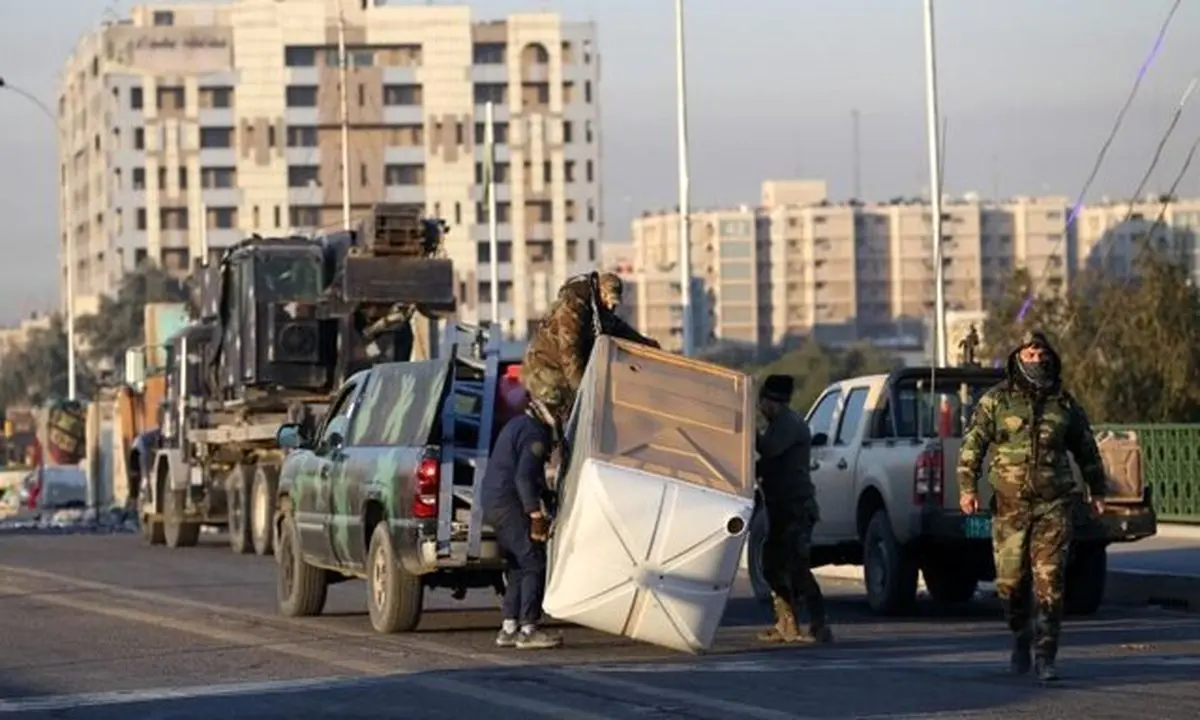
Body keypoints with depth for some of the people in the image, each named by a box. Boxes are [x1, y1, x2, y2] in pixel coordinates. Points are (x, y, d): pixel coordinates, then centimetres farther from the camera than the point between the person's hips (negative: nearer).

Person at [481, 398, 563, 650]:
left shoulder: (518, 424, 18)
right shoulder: (535, 433, -14)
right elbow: (524, 477, -23)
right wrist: (536, 515, -22)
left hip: (493, 503, 10)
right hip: (509, 504, -10)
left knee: (518, 567, 15)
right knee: (534, 565, -8)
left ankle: (509, 628, 13)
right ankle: (528, 629, -12)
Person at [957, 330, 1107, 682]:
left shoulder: (1064, 404, 9)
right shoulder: (996, 401, 3)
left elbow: (1087, 450, 21)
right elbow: (972, 445, 3)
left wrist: (1097, 491, 22)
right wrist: (967, 487, -6)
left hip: (1053, 506, 0)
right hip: (1011, 505, 0)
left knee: (1049, 582, -8)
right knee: (1010, 581, 3)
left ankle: (1045, 656, -6)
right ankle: (1021, 638, 29)